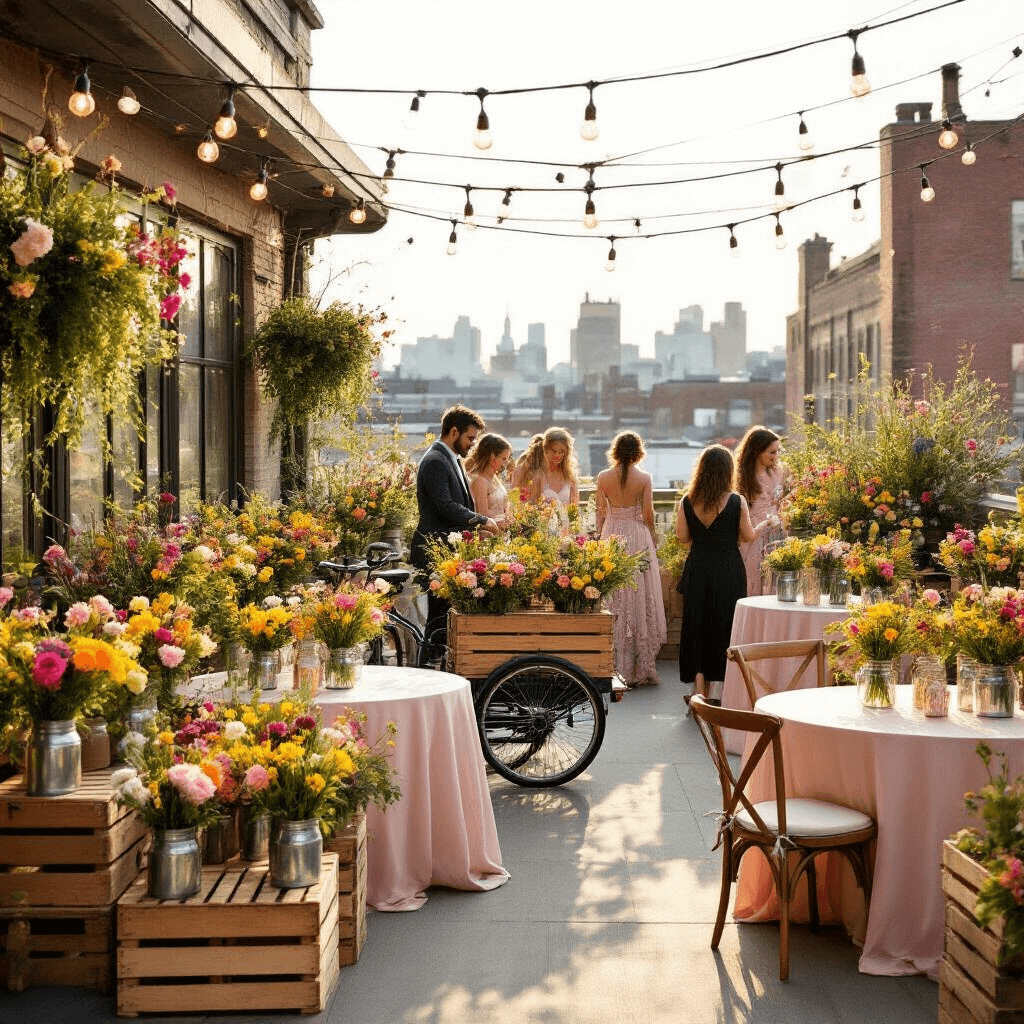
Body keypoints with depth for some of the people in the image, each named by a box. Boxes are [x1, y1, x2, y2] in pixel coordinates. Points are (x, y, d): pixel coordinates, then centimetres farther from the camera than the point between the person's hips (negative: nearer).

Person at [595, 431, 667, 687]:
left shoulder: (603, 477, -2)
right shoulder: (644, 478, -6)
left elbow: (600, 512, 2)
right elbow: (648, 514, -5)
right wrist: (653, 538, 12)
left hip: (611, 536, 2)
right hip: (638, 536, -2)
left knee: (614, 600, 8)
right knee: (641, 598, 4)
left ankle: (615, 664, 10)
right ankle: (642, 666, 6)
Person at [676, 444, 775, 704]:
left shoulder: (687, 502, -4)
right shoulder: (736, 502, -12)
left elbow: (682, 537, 0)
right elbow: (748, 536, -3)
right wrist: (766, 523, 17)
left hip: (698, 569, 2)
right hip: (728, 570, -2)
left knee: (698, 625, 11)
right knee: (724, 625, 8)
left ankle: (700, 689, 11)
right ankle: (717, 689, 8)